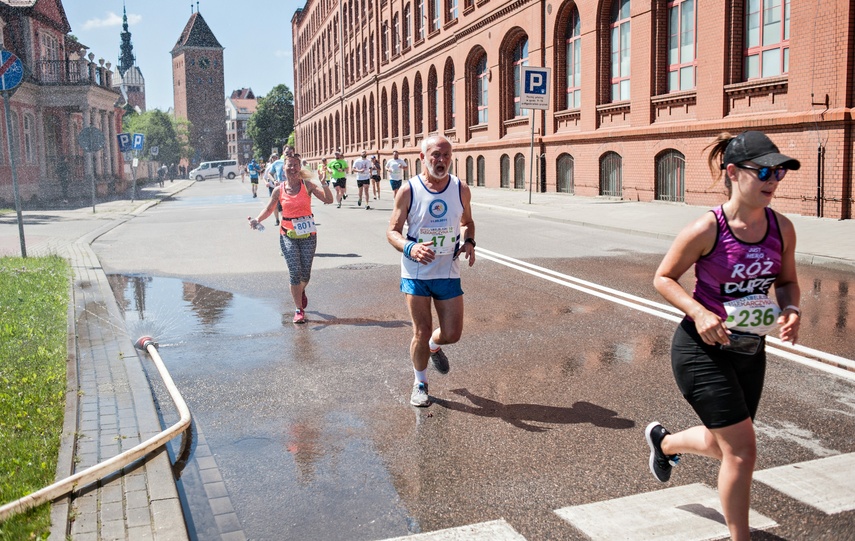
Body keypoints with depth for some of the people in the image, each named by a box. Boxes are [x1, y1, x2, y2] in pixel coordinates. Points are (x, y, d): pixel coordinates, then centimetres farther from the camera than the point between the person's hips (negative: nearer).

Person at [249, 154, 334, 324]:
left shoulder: (307, 185, -5)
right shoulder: (279, 190, -1)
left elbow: (328, 200, -11)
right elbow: (269, 209, 11)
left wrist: (325, 185, -28)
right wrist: (257, 219, -6)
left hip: (308, 234, 0)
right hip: (288, 235, 0)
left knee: (305, 273, 6)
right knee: (295, 271, -9)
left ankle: (301, 291, 43)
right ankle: (299, 310, 4)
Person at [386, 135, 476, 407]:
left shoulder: (461, 189, -3)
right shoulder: (408, 191, -11)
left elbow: (467, 221, 15)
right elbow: (392, 231, -7)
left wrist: (469, 242, -6)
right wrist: (410, 248, -28)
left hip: (448, 272, 3)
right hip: (416, 272, -2)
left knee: (452, 333, 4)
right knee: (421, 332, 2)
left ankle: (434, 346, 42)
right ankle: (420, 383, 26)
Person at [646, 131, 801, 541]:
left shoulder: (782, 228, -3)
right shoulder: (706, 230, -19)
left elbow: (787, 282, 11)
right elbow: (663, 279, -9)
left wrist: (790, 309, -10)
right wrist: (698, 312, -24)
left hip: (750, 351, 7)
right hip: (702, 350, -6)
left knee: (724, 446, 20)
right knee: (742, 449, -7)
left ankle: (663, 441, 52)